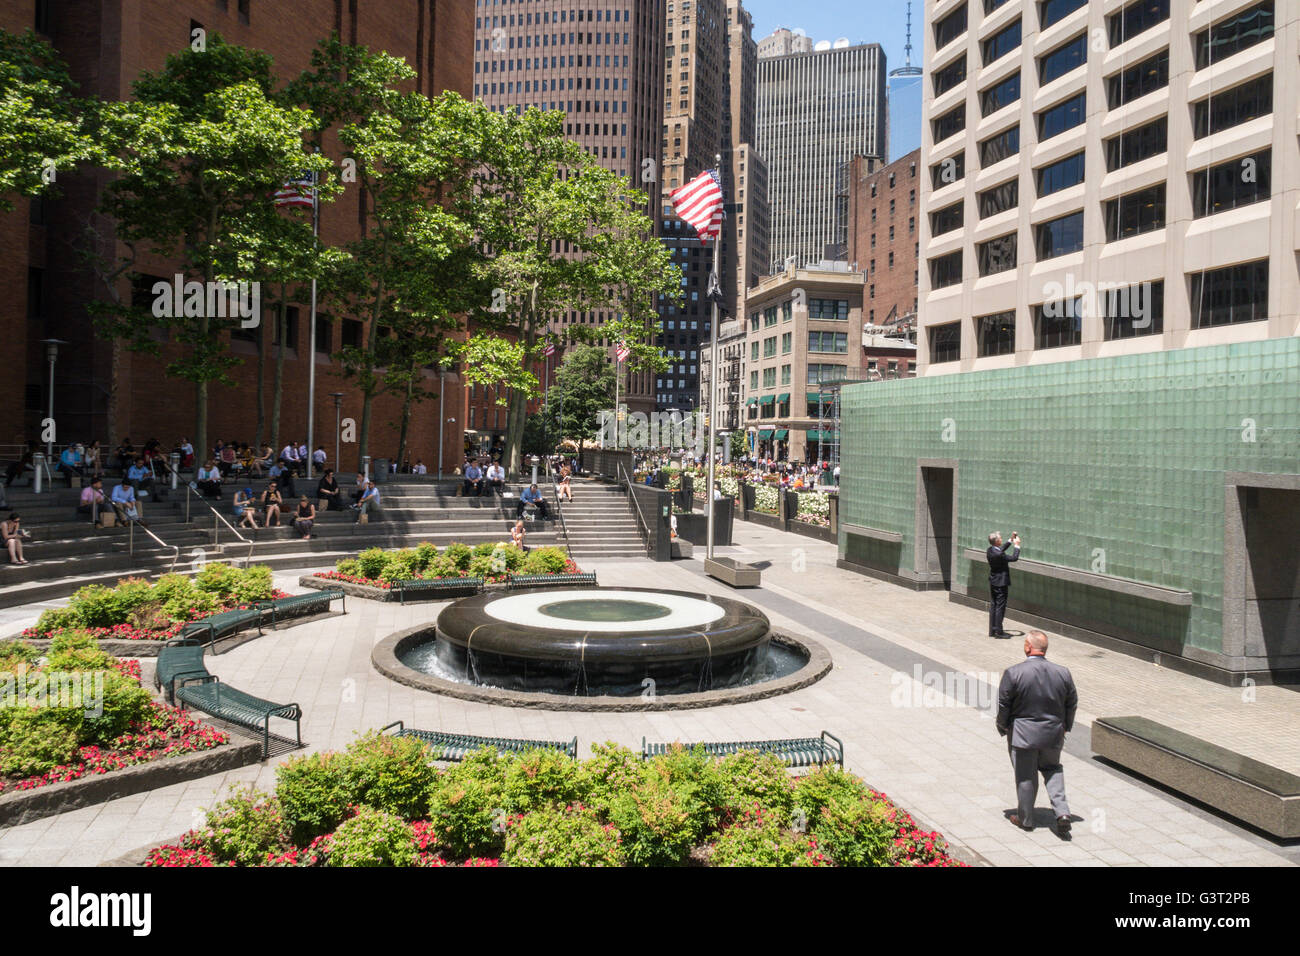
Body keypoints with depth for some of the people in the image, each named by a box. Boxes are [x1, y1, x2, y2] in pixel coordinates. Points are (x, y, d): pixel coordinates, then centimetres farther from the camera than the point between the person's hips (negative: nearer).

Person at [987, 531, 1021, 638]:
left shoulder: (990, 550, -1)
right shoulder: (999, 555, -26)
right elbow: (1014, 558, -17)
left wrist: (1011, 541, 16)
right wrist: (1017, 545, -7)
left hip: (993, 582, 9)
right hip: (1001, 583, -9)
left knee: (993, 606, 13)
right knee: (1000, 607, 0)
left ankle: (992, 630, 19)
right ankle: (998, 631, 5)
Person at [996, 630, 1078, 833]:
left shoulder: (1013, 673, -18)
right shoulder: (1063, 673, -6)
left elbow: (1003, 704, -12)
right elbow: (1072, 703, 4)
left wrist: (1003, 727, 4)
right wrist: (1065, 727, 19)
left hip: (1023, 734, -3)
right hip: (1053, 734, 3)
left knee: (1025, 777, 10)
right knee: (1052, 769, 23)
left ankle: (1025, 819, 23)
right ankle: (1062, 811, 8)